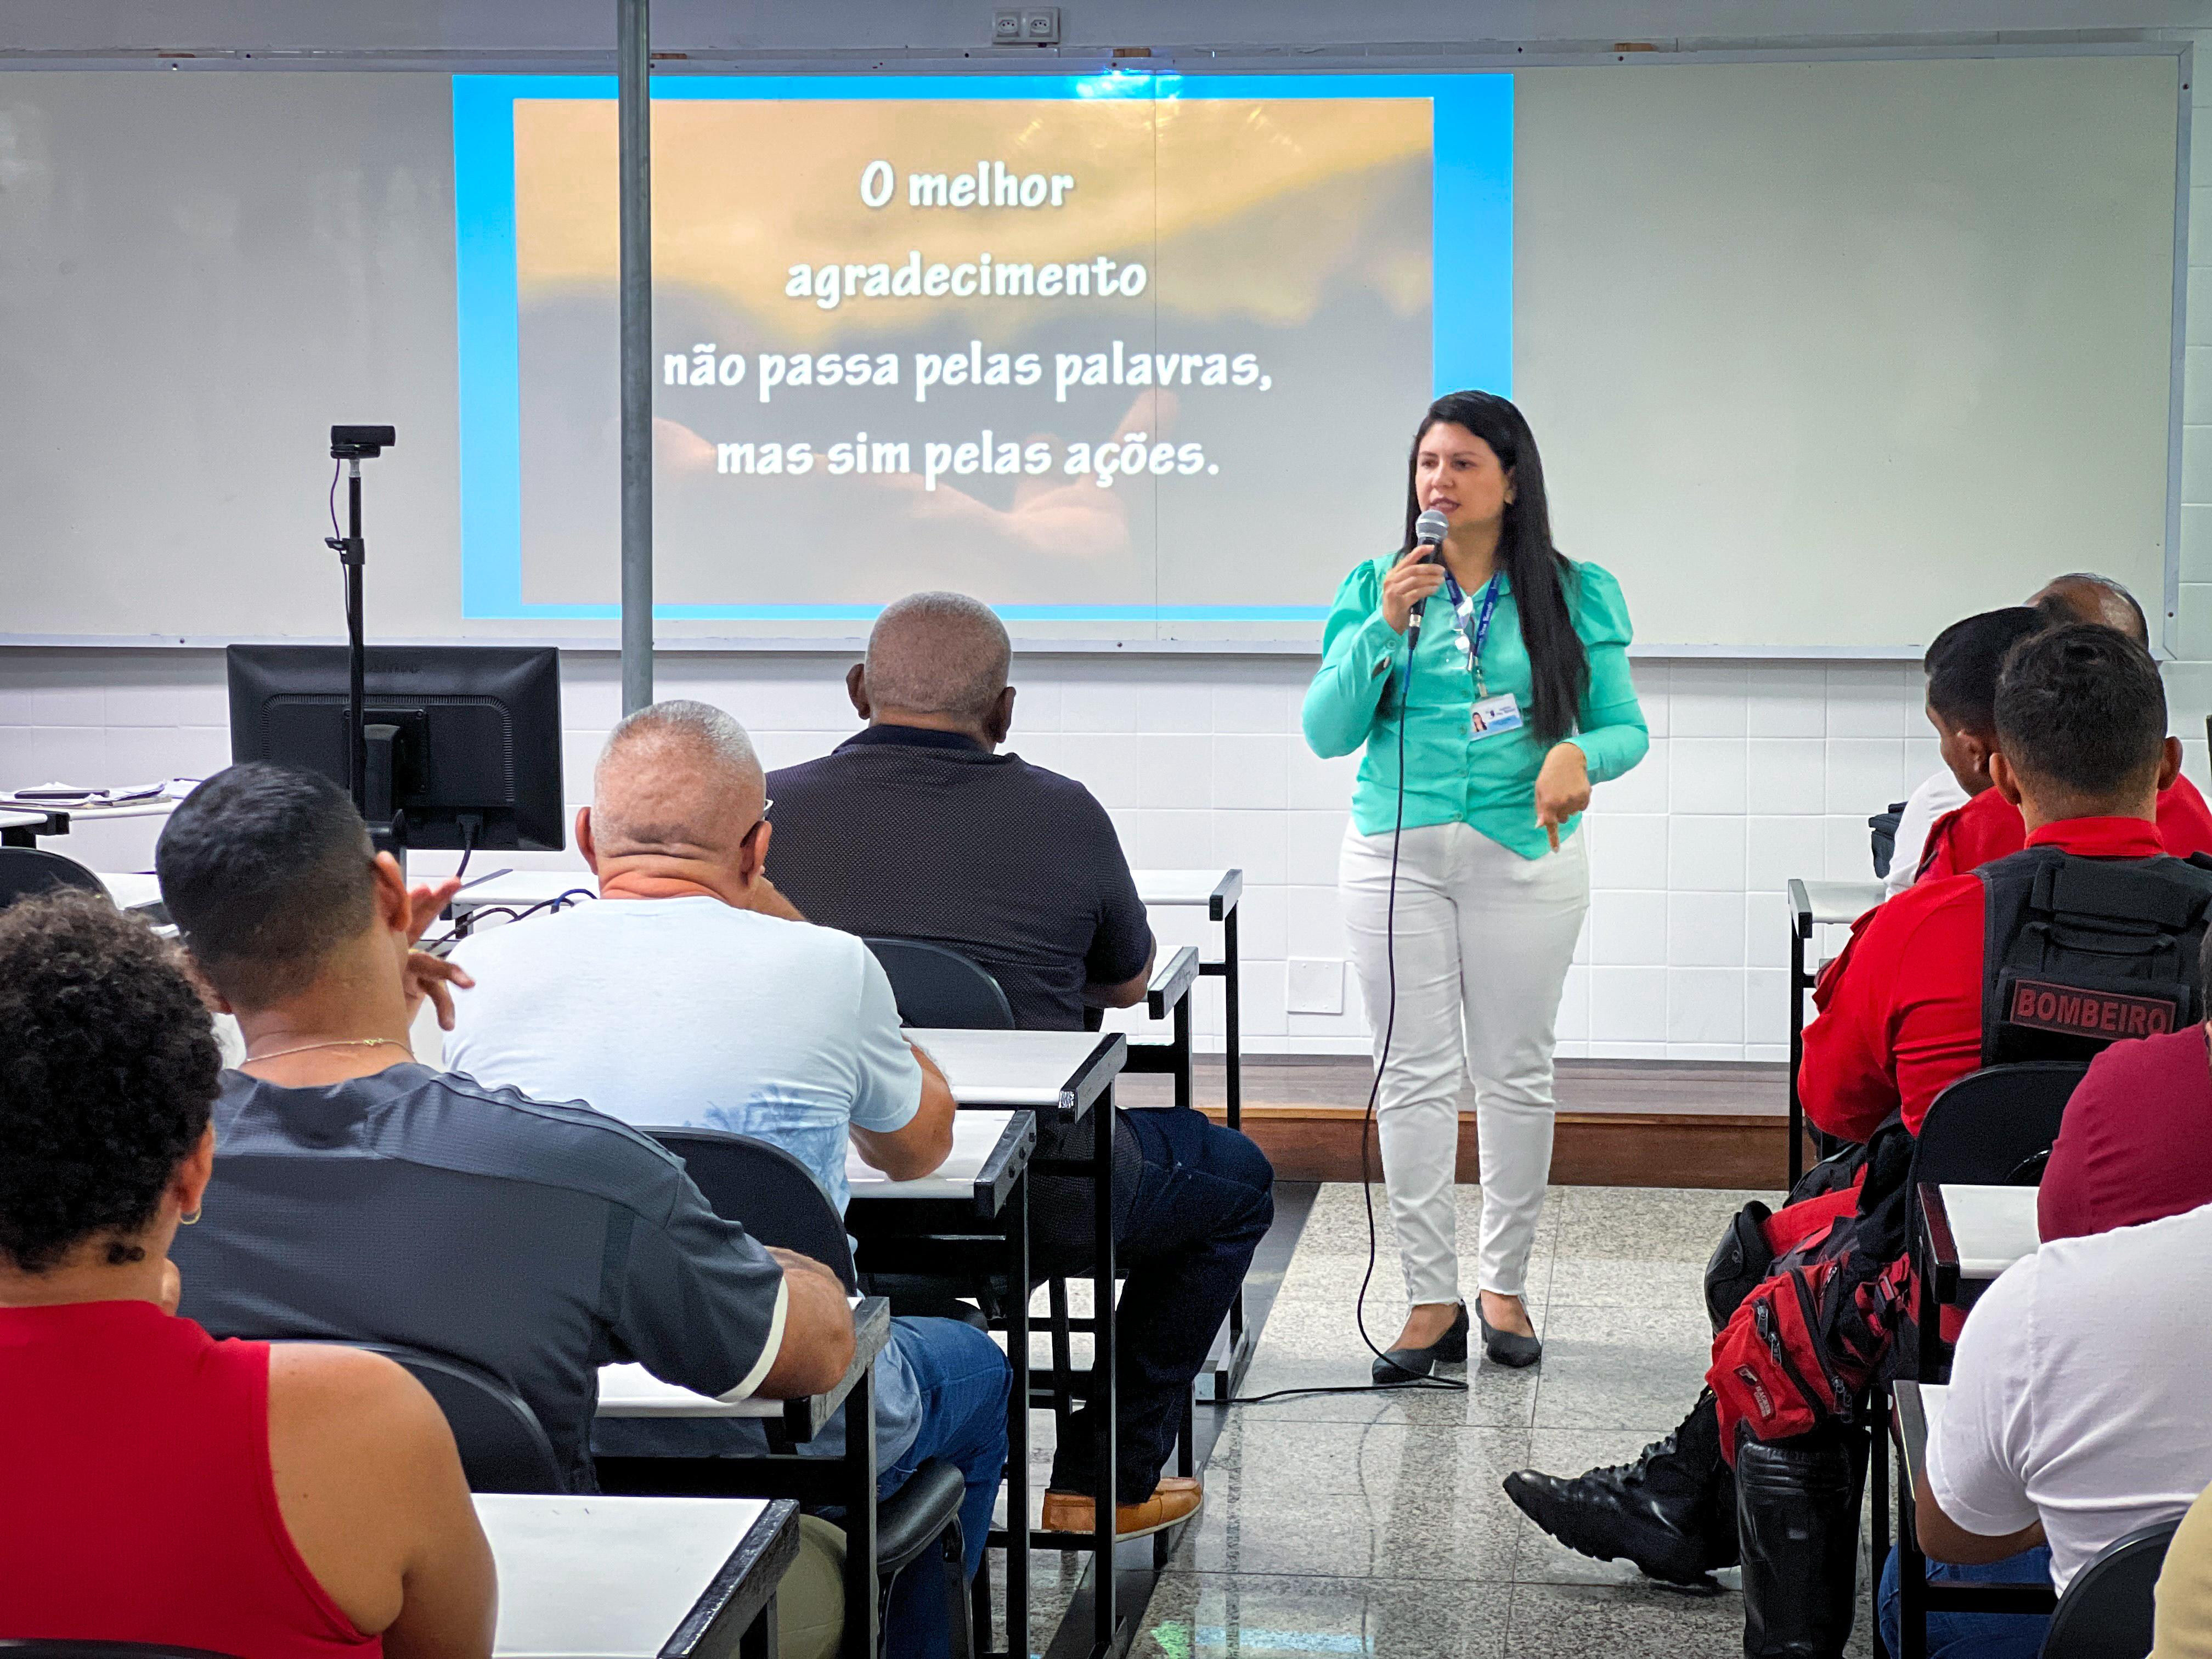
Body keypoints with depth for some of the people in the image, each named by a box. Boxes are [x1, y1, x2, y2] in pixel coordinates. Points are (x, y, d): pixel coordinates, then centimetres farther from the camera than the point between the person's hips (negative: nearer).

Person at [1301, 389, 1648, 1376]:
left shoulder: (1574, 594, 3)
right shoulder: (1376, 587, 5)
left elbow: (1625, 726, 4)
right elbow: (1326, 733, 0)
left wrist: (1579, 755, -18)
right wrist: (1383, 628, -12)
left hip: (1525, 856, -1)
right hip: (1398, 854, 1)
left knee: (1516, 1071, 5)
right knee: (1413, 1074, -1)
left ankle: (1505, 1284, 19)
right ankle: (1431, 1299, 6)